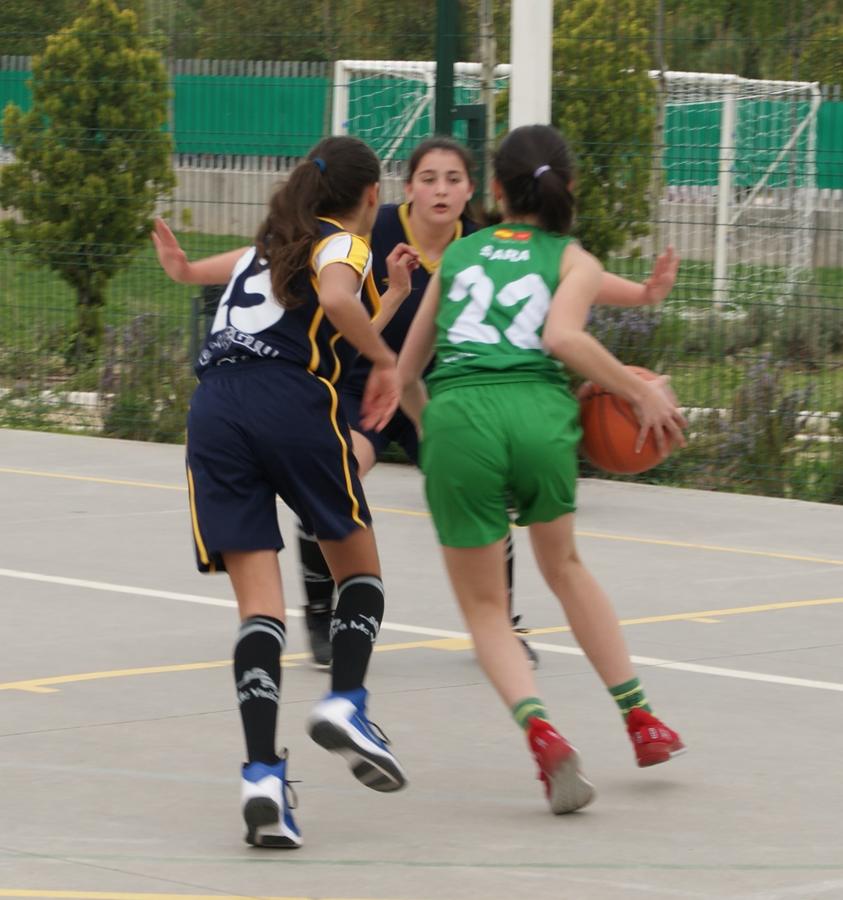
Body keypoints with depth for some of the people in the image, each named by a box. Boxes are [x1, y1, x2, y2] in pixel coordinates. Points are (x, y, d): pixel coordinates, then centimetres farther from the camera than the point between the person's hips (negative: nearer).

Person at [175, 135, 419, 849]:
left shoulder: (267, 246, 31)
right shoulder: (343, 243, 9)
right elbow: (335, 301, -14)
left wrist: (390, 294, 44)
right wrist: (386, 359, -2)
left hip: (214, 410, 5)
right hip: (294, 407, -5)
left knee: (259, 601, -3)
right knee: (359, 567, 17)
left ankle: (262, 773, -19)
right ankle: (345, 702, -6)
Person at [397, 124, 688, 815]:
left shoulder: (457, 254, 23)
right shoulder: (574, 261, 15)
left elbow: (406, 374, 26)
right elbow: (562, 337, -7)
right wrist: (642, 392, 1)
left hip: (456, 419, 0)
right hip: (539, 414, 0)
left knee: (484, 608, 11)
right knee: (564, 565, 28)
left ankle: (541, 730, -15)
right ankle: (641, 719, 29)